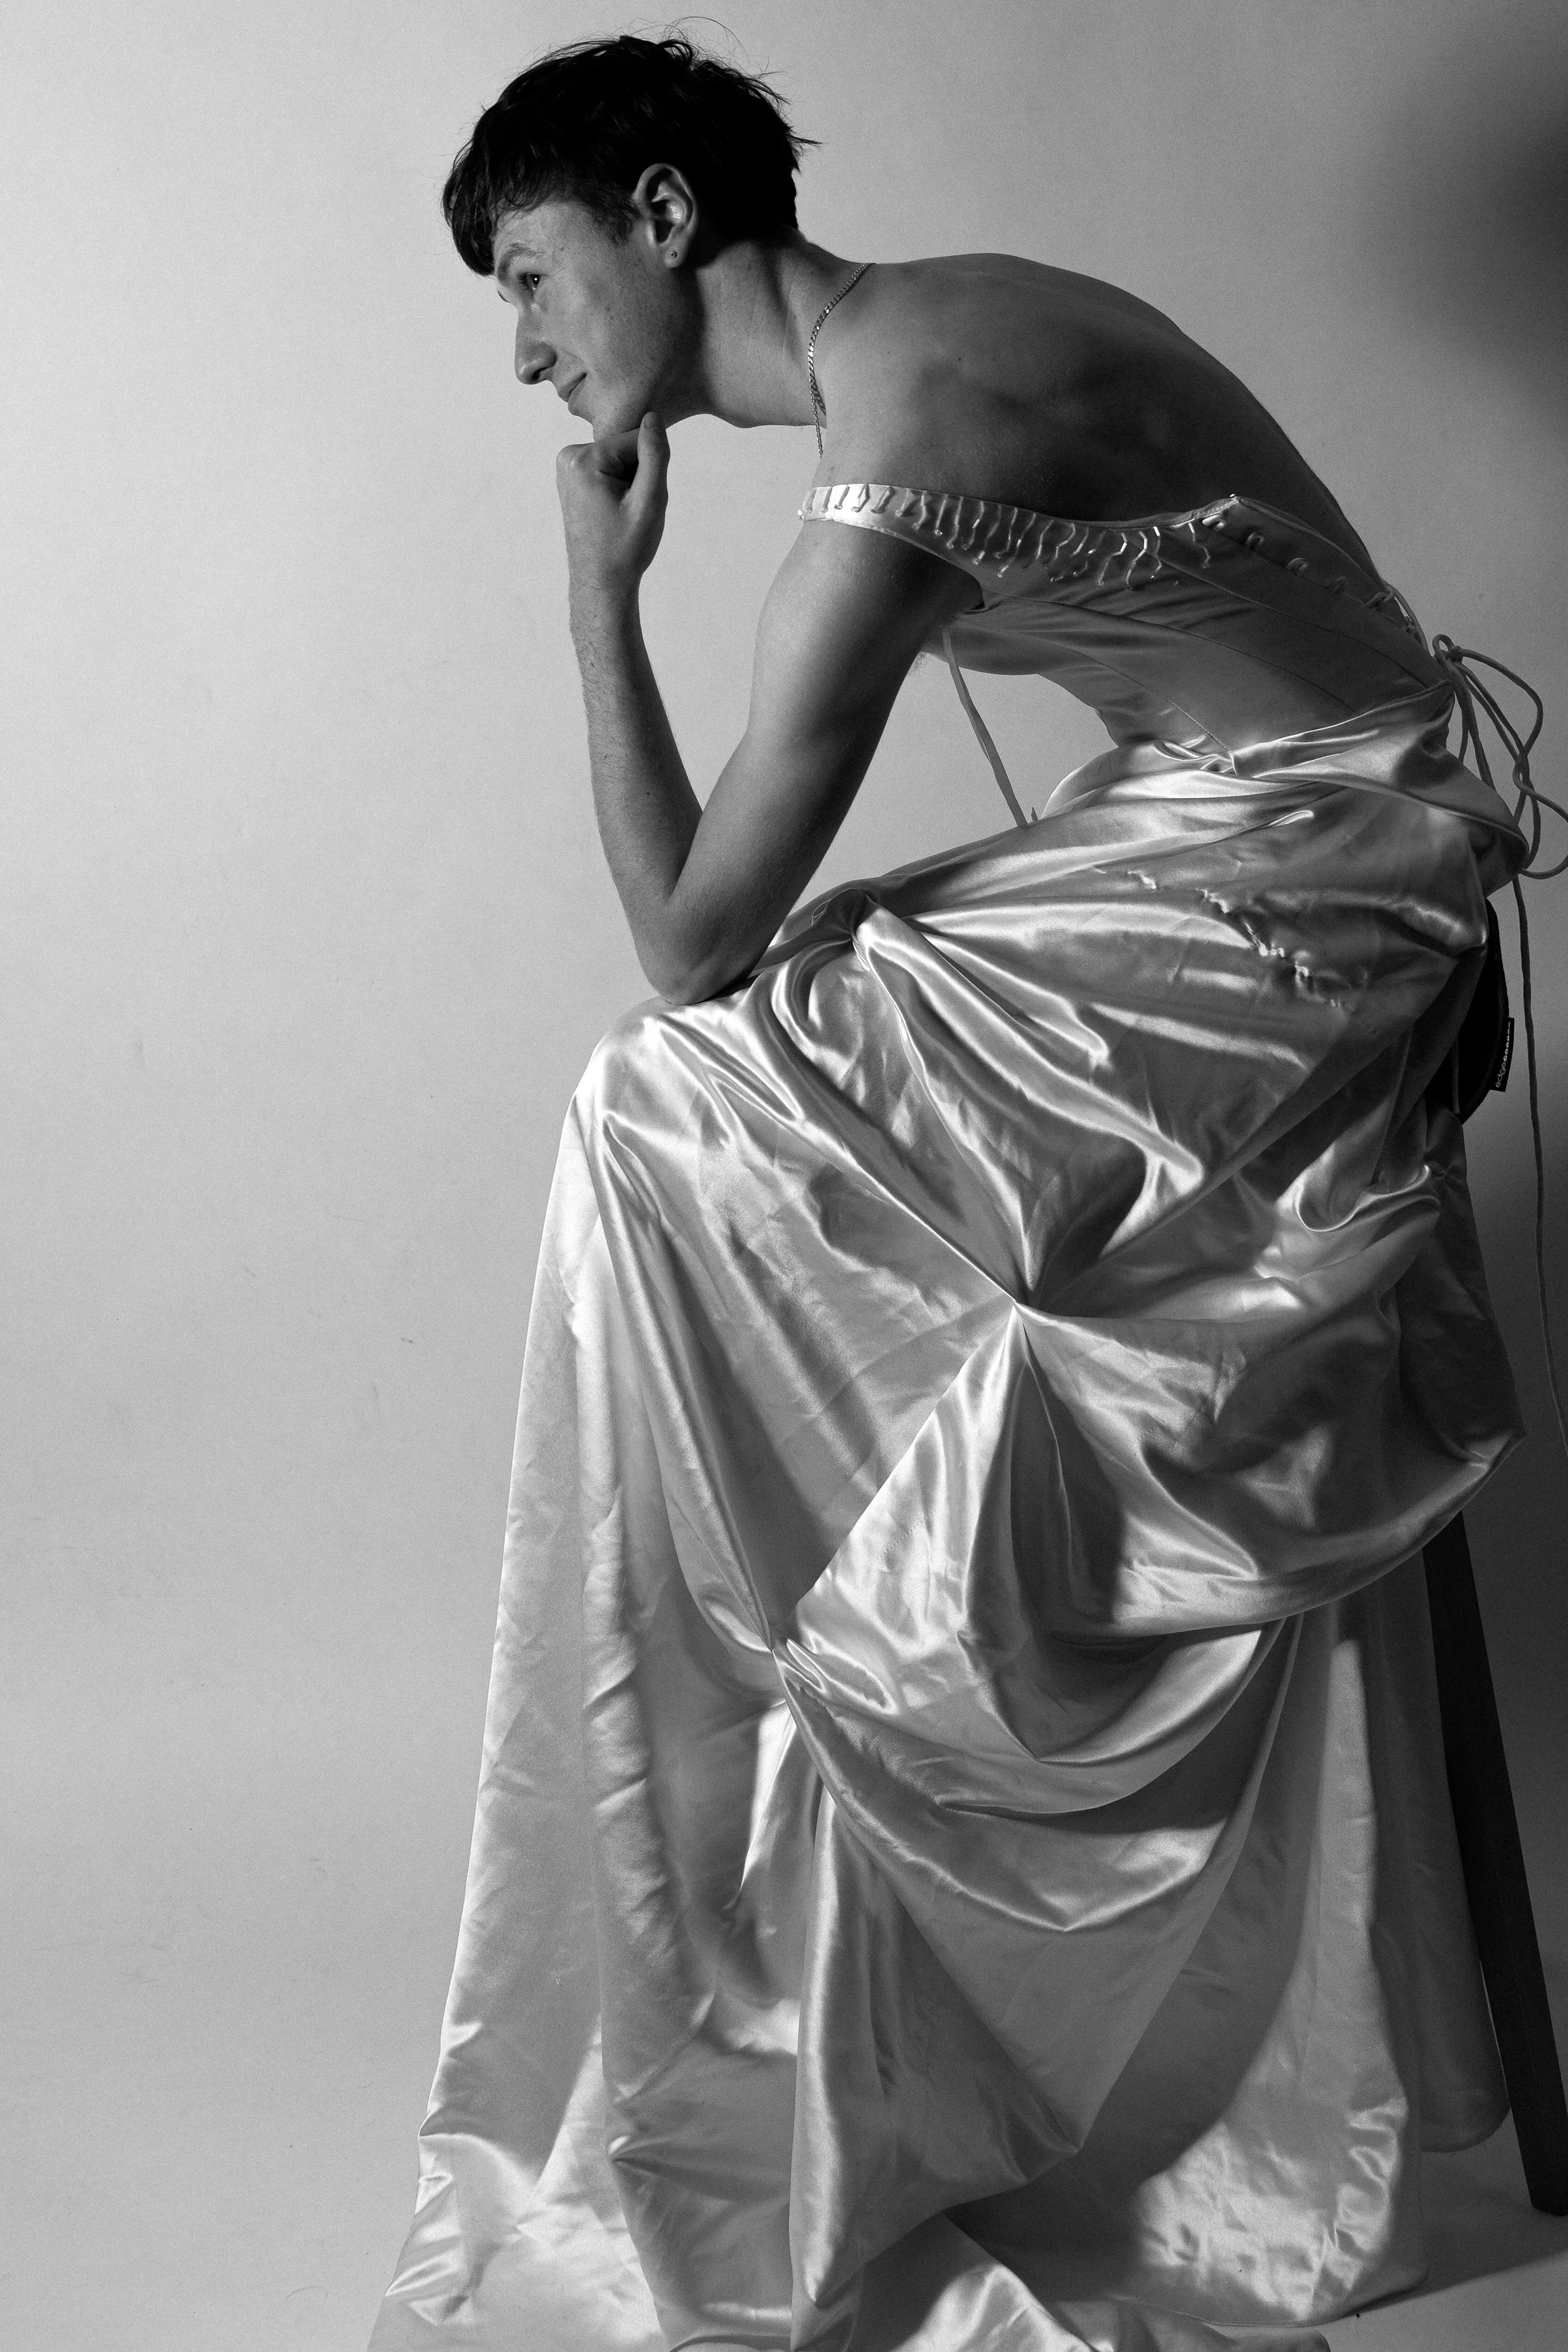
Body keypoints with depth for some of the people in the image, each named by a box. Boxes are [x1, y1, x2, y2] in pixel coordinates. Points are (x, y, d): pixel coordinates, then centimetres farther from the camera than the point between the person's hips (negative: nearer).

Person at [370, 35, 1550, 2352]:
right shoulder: (940, 320, 9)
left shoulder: (890, 462, -22)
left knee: (667, 1114, -10)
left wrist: (598, 591, -10)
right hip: (1286, 856, 10)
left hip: (1294, 901, -10)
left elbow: (689, 945, -17)